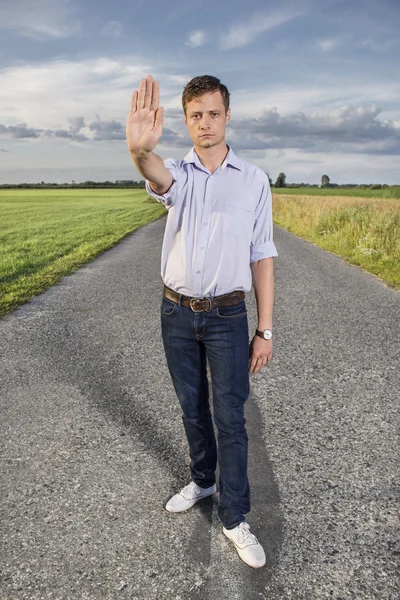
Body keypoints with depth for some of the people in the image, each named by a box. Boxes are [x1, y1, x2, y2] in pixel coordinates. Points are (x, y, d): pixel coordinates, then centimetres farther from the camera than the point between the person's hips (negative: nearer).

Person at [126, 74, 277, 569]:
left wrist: (265, 330, -5)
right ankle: (202, 480, 39)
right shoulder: (178, 174, 1)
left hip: (227, 315, -2)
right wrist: (140, 151, -53)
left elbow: (262, 257, -1)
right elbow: (158, 178, -27)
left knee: (229, 416, 1)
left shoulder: (253, 179, -1)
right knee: (192, 408, 16)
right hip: (176, 311, 2)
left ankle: (235, 518, 17)